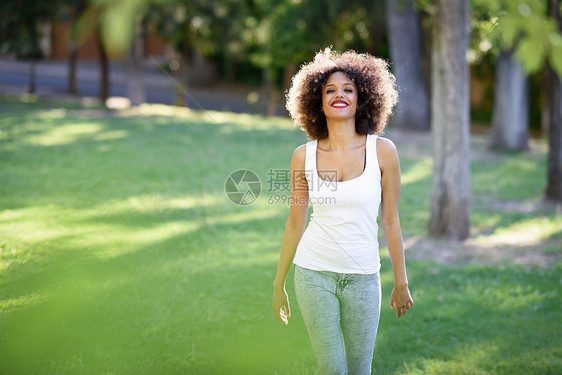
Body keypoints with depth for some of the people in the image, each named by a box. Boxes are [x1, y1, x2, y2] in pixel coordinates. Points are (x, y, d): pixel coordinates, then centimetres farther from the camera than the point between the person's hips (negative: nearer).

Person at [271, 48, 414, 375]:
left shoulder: (382, 150, -6)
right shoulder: (304, 156, -3)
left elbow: (390, 219, 0)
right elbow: (295, 223, 5)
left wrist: (401, 282, 4)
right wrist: (279, 284, 9)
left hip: (363, 277, 0)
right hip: (314, 272, 0)